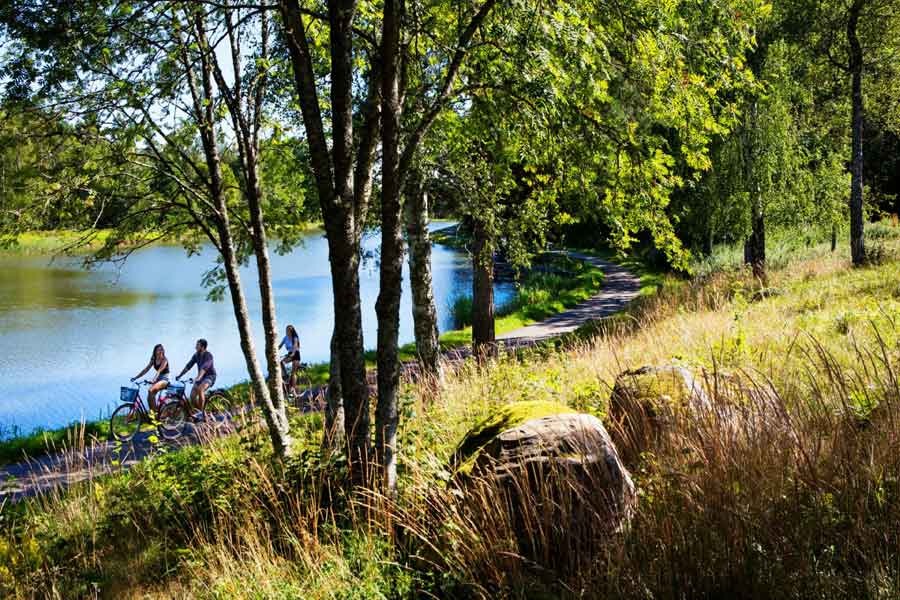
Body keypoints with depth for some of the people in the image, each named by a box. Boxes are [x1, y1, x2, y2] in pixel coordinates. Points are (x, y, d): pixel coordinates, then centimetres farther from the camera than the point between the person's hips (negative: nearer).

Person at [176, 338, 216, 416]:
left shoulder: (208, 355, -20)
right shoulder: (196, 355, 2)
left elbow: (204, 368, -34)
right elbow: (188, 365, 1)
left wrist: (198, 378, -47)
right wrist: (179, 375, -7)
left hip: (210, 376, -7)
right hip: (201, 377, 7)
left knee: (200, 389, -33)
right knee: (192, 395, -7)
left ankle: (200, 412, -25)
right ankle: (199, 411, 11)